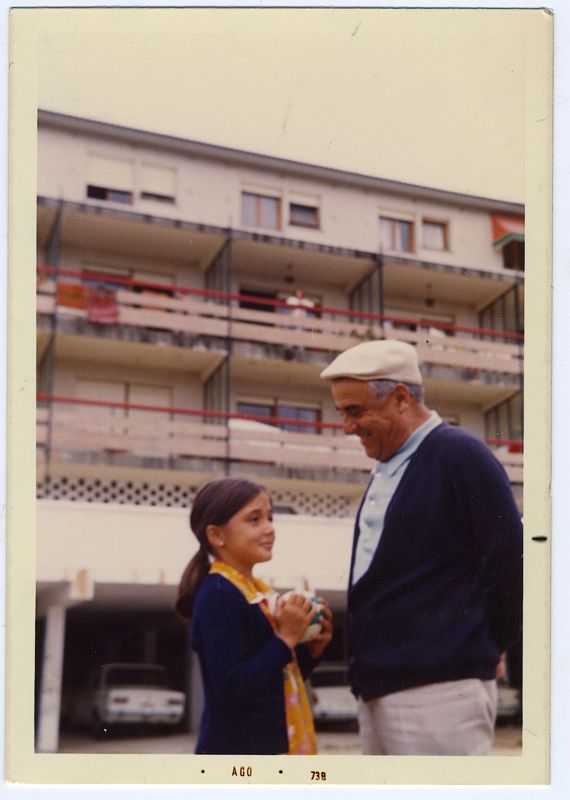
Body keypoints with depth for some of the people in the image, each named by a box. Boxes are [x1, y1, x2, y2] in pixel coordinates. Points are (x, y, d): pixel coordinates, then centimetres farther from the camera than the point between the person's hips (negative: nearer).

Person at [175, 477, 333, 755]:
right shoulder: (218, 596, -17)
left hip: (271, 752, 10)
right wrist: (285, 639, -21)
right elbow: (231, 690, -24)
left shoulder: (260, 593, 11)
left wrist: (311, 649, 2)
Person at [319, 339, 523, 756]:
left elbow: (508, 564, -11)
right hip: (379, 688, 9)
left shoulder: (459, 454, -10)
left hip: (438, 688, -9)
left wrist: (483, 650, 0)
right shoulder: (385, 471, 17)